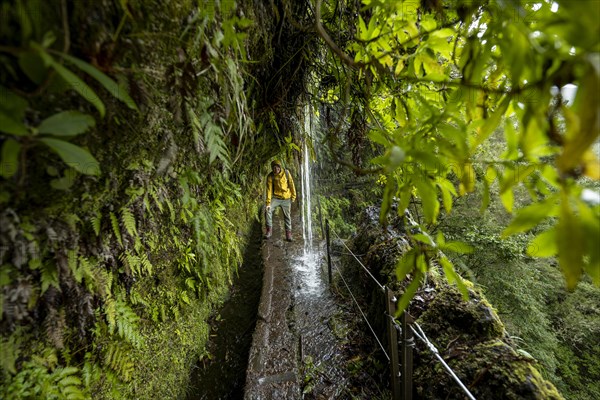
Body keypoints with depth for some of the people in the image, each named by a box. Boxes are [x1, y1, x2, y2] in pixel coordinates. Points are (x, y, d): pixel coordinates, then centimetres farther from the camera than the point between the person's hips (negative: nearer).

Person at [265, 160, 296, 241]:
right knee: (268, 210, -22)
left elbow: (291, 184, 2)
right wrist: (268, 202, -21)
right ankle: (269, 230, -11)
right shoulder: (270, 177, -12)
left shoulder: (286, 173, -10)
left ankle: (288, 233, 18)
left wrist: (293, 195, 7)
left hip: (286, 198, 1)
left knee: (287, 215, 6)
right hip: (276, 198, -1)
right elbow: (269, 190, -15)